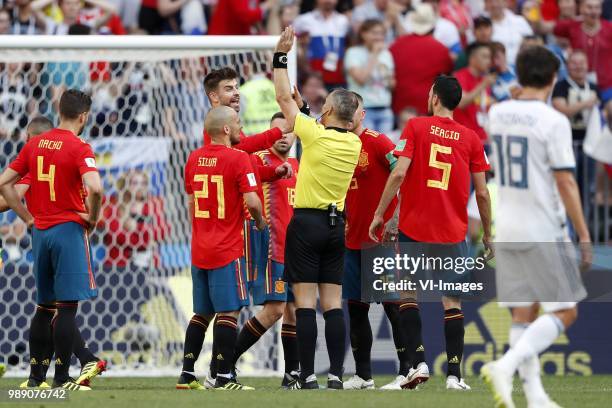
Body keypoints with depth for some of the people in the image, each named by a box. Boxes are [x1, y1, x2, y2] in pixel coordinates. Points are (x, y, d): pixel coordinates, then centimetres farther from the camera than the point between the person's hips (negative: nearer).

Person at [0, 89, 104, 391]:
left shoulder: (34, 145, 8)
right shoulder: (79, 148, -11)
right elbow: (94, 188, -27)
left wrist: (28, 218, 12)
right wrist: (92, 217, -8)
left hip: (40, 231, 6)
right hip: (69, 229, -6)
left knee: (44, 306, 15)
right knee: (68, 306, -4)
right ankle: (62, 378, -6)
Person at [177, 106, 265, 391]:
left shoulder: (194, 159, 9)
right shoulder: (238, 158, -12)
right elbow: (252, 201, -16)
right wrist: (260, 222, 3)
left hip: (199, 249, 7)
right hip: (227, 250, -7)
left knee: (202, 313, 15)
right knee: (228, 312, -4)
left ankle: (187, 375, 14)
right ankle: (223, 378, -7)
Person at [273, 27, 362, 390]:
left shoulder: (315, 134, -12)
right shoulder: (354, 143, 4)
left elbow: (284, 98, -3)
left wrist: (281, 56, 6)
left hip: (307, 223, -5)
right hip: (337, 224, 5)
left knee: (305, 301, -6)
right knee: (333, 302, 4)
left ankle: (308, 376, -9)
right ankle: (336, 375, -1)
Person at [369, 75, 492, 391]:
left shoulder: (416, 127, -1)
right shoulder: (471, 138, 4)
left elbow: (399, 174, -11)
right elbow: (482, 193, 3)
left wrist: (379, 214, -4)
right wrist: (487, 234, 13)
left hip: (414, 228, -1)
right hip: (453, 233, 1)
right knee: (452, 302, 4)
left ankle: (418, 362, -3)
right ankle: (453, 374, -2)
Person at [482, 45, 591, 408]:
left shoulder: (497, 114, 6)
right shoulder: (554, 122, -14)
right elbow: (565, 182, -16)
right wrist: (584, 235, -8)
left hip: (506, 229, 6)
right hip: (544, 230, -6)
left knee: (523, 314, 9)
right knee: (564, 311, 1)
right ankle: (506, 366, -17)